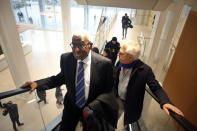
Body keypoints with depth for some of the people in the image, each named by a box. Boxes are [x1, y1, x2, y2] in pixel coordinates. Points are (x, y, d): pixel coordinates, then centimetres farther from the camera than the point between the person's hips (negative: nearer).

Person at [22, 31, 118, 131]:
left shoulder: (104, 63, -24)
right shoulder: (66, 58, -15)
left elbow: (108, 91, -16)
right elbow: (62, 77, 1)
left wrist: (94, 106, -31)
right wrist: (37, 83, -10)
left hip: (92, 109, -1)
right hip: (71, 106, 2)